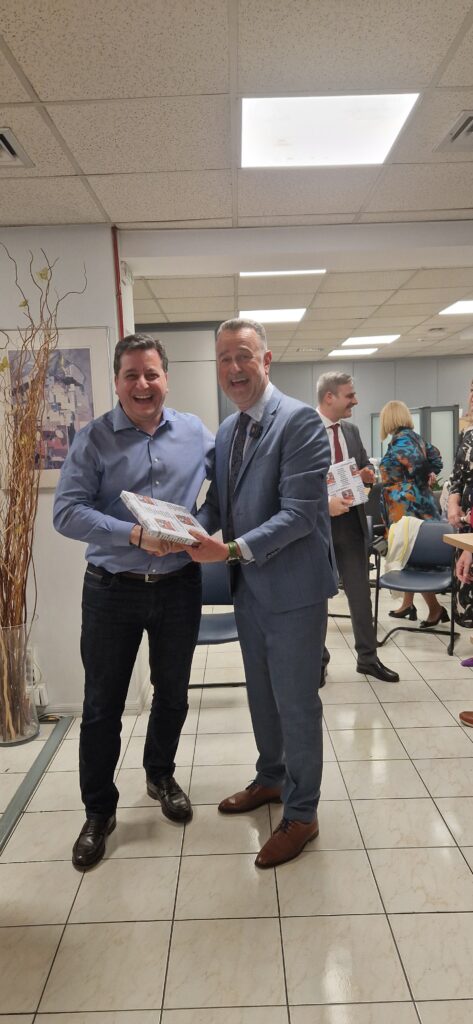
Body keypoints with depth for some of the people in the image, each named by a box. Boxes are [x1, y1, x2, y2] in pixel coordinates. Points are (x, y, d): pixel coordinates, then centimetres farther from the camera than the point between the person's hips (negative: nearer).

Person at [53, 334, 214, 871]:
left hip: (178, 586, 3)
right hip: (112, 590, -2)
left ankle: (160, 776, 45)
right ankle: (99, 810, 30)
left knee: (172, 694, 18)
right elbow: (67, 512, -15)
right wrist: (135, 534, -25)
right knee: (102, 705, 9)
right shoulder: (93, 439, -7)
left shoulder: (195, 432, 1)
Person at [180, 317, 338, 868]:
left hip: (292, 587, -7)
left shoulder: (299, 420, -16)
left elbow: (299, 513, -23)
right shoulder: (226, 430, 9)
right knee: (261, 694, 22)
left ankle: (301, 814, 27)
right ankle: (271, 779, 45)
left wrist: (233, 550, -28)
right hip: (249, 586, 8)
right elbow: (217, 500, 13)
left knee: (296, 702, 7)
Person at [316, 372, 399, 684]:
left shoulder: (351, 430, 8)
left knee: (361, 592, 11)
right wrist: (323, 504, -25)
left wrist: (368, 474, -5)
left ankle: (368, 657, 26)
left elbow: (366, 466, 19)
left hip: (351, 521, 5)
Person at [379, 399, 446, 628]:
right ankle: (408, 604, 23)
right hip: (417, 504, 10)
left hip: (407, 507, -10)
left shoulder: (400, 440, -15)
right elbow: (435, 458, 14)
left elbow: (418, 466, -24)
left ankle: (435, 608, 3)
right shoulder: (415, 437, 12)